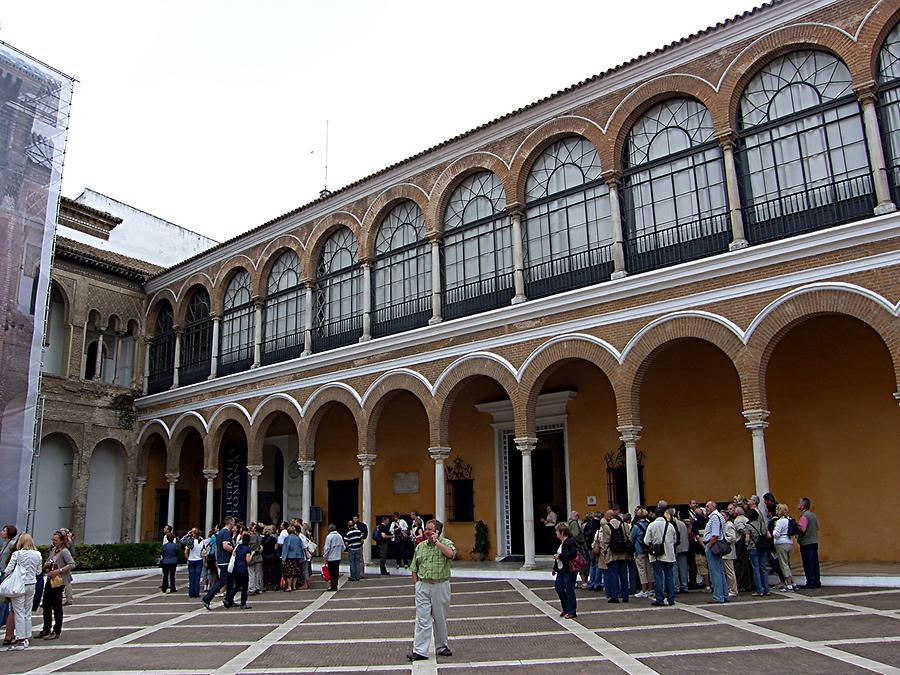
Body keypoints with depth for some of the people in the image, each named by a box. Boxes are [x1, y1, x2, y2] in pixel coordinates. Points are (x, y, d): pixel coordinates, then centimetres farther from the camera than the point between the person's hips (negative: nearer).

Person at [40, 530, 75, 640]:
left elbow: (72, 564, -25)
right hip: (50, 580, 8)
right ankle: (46, 630, 26)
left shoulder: (64, 551, -15)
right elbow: (48, 563, 23)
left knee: (57, 607, 1)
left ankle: (56, 632, 10)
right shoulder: (53, 549, 10)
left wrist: (58, 571, -28)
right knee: (46, 606, 14)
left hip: (58, 582, -8)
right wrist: (46, 565, 1)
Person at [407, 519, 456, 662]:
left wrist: (436, 541, -17)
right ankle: (419, 651, -1)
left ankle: (441, 647, 25)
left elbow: (450, 554, -26)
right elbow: (414, 568, 13)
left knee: (440, 619, 10)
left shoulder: (446, 543, -2)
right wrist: (416, 584, 4)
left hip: (440, 585, -2)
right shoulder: (420, 546, 9)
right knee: (422, 619, -2)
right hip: (423, 586, 2)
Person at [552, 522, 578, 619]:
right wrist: (555, 568, 20)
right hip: (561, 570, 10)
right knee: (558, 587, 10)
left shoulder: (570, 541, -16)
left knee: (569, 590, -3)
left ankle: (571, 612, 7)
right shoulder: (562, 542, 15)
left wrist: (559, 556, -21)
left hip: (569, 571, -10)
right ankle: (566, 609, 23)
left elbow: (572, 554, -27)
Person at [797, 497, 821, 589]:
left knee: (808, 564, -2)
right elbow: (817, 527, 18)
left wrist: (796, 526, -9)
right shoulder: (813, 515, 11)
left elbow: (802, 529, -25)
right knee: (815, 563, 12)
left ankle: (810, 582, 1)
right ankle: (817, 582, 17)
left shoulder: (804, 516, -16)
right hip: (814, 542, 8)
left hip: (806, 543, -8)